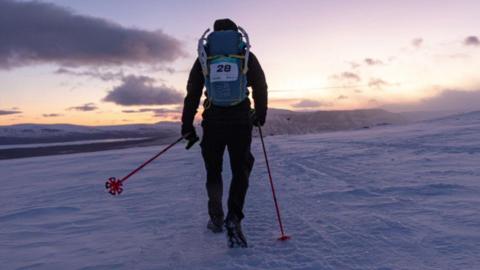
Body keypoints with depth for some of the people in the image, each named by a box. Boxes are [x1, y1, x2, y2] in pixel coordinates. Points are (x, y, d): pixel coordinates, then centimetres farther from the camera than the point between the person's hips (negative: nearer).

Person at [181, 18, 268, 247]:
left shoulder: (204, 57, 7)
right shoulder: (247, 56, 6)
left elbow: (192, 94, 3)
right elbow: (260, 87, 6)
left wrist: (187, 125, 6)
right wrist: (260, 115, 20)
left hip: (213, 123, 1)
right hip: (241, 123, -1)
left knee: (213, 171, 18)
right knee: (240, 172, 8)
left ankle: (216, 219, 19)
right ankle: (233, 218, -9)